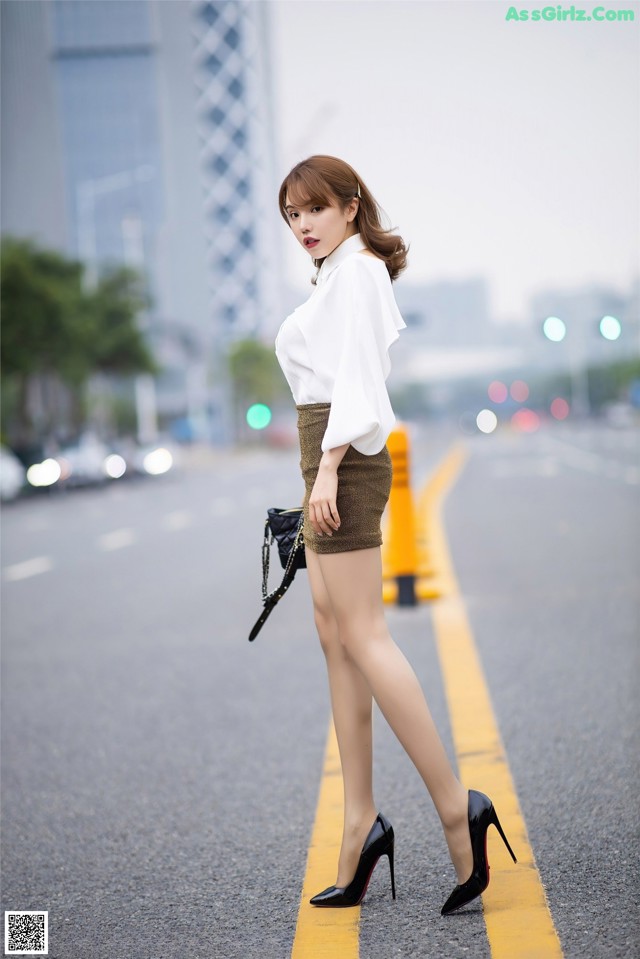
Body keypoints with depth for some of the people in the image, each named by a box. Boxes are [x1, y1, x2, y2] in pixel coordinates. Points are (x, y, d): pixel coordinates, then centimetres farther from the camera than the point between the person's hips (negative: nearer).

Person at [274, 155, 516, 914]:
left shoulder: (355, 271, -7)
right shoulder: (341, 277, 22)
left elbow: (355, 375, -17)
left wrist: (327, 468, -23)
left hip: (344, 459, -11)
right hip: (333, 462, 11)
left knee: (360, 636, -14)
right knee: (336, 637, 7)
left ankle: (455, 806, -15)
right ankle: (360, 821, 8)